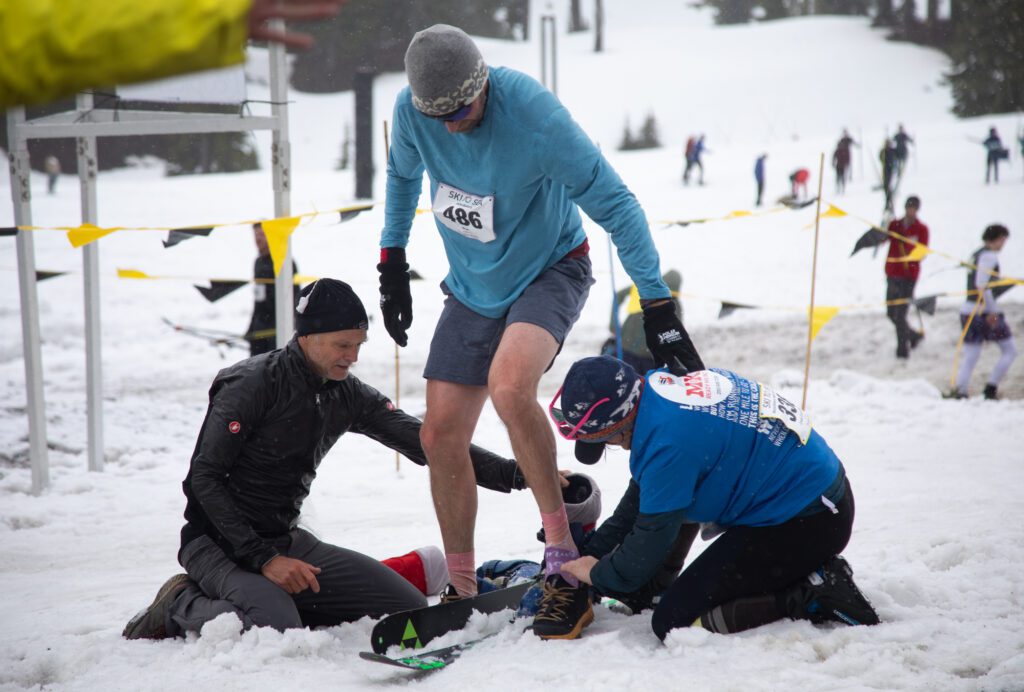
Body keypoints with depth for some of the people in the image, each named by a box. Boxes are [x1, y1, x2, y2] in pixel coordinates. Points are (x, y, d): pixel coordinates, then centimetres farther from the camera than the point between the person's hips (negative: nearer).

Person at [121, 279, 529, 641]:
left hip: (288, 540, 7)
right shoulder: (252, 385, -16)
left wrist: (515, 474, -11)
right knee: (276, 629, -35)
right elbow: (204, 479, -17)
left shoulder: (347, 395, 2)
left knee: (409, 607, -4)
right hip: (219, 541, -7)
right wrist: (263, 560, -23)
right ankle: (184, 606, -6)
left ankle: (276, 600, 5)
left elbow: (425, 442, 0)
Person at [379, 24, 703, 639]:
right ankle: (463, 592, 16)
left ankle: (563, 554, -20)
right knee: (441, 436, 0)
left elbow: (615, 203, -23)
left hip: (549, 270, -5)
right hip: (472, 285, 6)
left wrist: (659, 308, -24)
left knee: (508, 386, -34)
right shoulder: (411, 110, -14)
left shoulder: (536, 117, -29)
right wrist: (393, 262, 12)